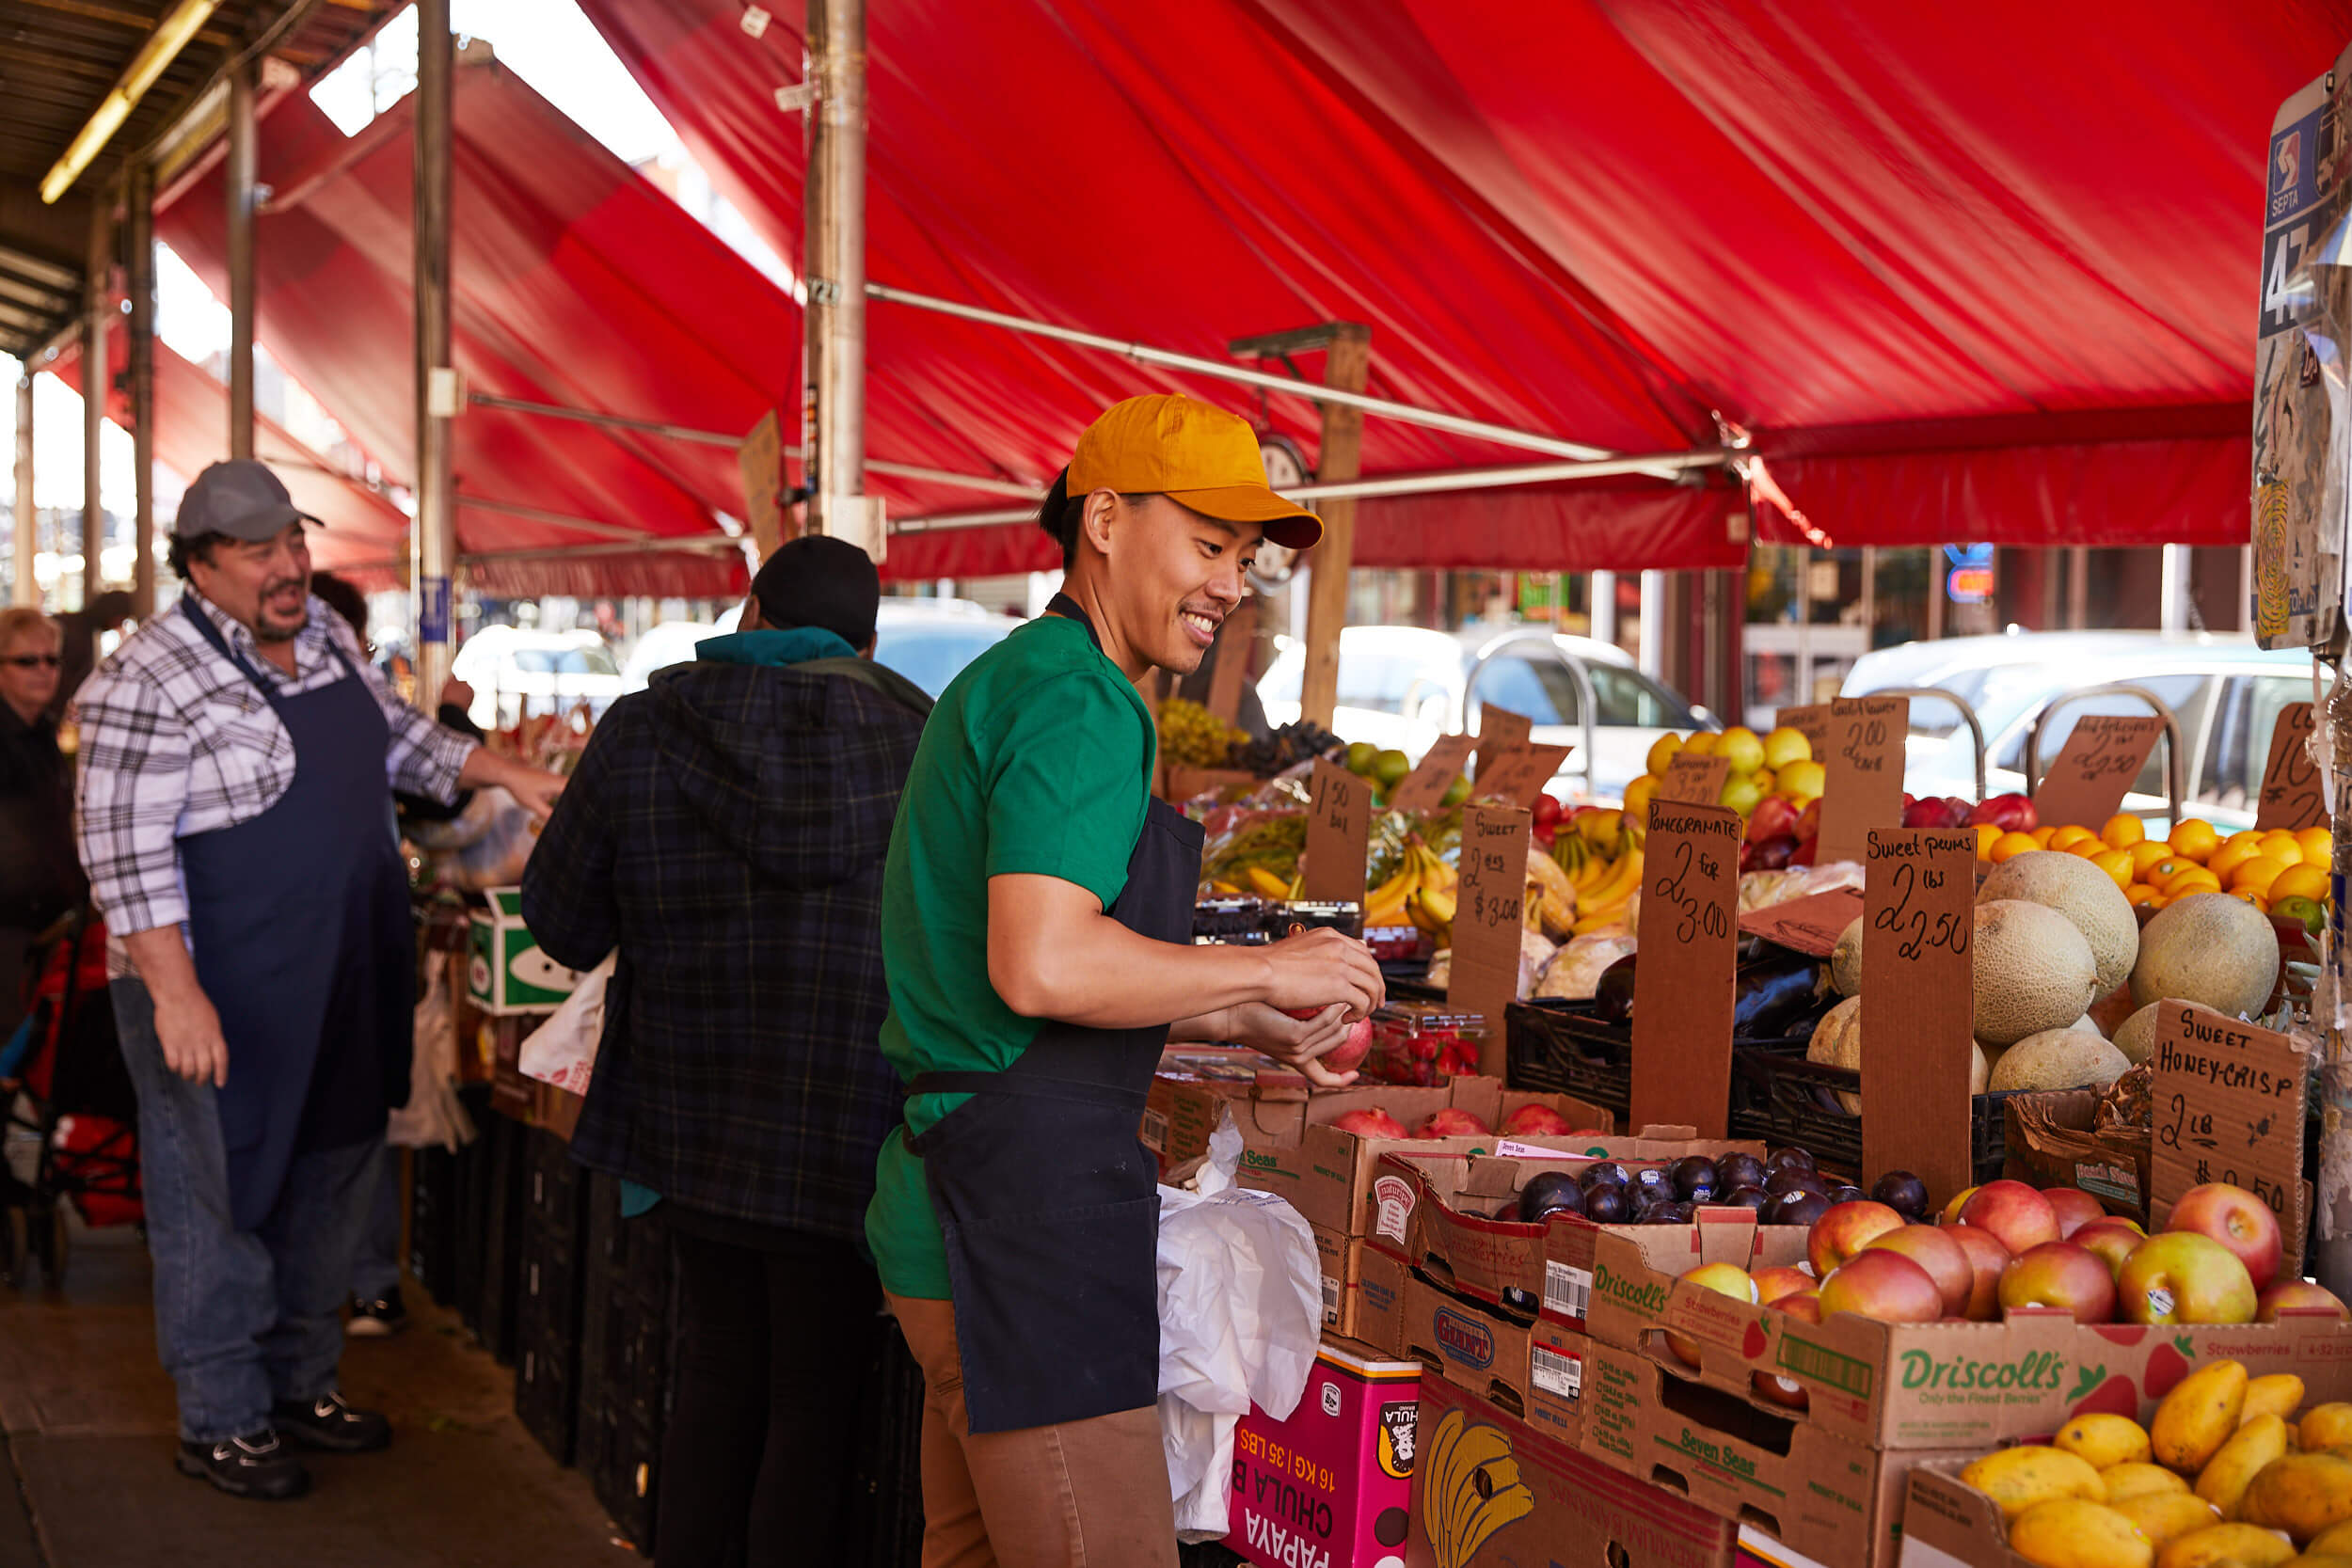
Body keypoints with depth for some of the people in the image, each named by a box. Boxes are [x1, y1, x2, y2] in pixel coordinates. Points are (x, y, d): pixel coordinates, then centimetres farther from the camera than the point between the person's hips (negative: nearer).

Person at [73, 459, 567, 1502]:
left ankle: (299, 1380, 31)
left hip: (342, 988, 8)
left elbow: (393, 735, 25)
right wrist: (173, 993, -26)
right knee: (220, 1204, 1)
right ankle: (220, 1423, 13)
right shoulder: (151, 682, -16)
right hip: (221, 1000, -8)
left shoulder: (324, 636, 9)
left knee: (331, 1188, 16)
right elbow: (125, 851, -20)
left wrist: (510, 776, 19)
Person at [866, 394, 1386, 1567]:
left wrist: (1246, 1025, 18)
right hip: (1026, 1205, -11)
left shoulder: (1007, 681, 20)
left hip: (958, 1198, 11)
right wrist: (1270, 972, -14)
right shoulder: (1080, 700, -14)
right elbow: (1041, 968, -26)